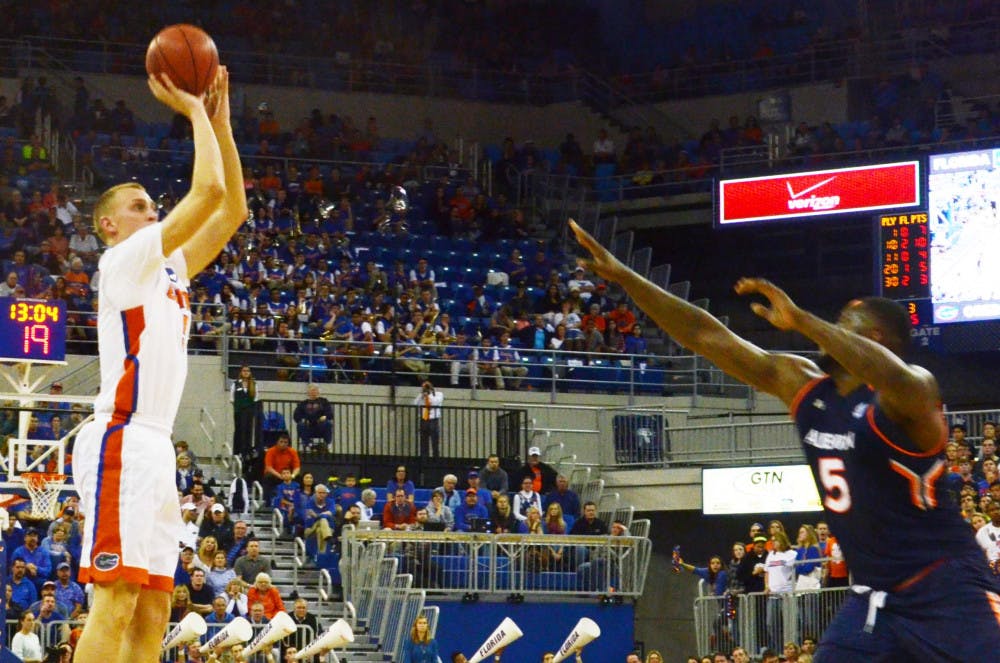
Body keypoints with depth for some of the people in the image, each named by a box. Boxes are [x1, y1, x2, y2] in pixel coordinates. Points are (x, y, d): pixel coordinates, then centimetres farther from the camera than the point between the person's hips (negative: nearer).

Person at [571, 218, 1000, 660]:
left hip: (948, 591, -7)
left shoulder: (910, 390, -15)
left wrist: (800, 319, -40)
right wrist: (623, 276, 4)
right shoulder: (802, 383, 5)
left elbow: (895, 378, -42)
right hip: (876, 598, 7)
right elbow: (706, 336, 6)